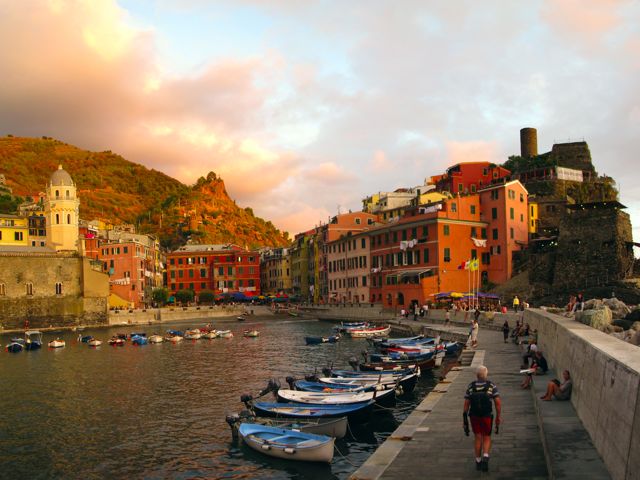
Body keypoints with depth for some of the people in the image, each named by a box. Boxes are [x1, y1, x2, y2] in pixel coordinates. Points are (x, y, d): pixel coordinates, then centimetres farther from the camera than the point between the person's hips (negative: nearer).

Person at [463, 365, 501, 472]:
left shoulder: (470, 386, -8)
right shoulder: (491, 386, -12)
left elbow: (466, 404, -6)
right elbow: (498, 403, -13)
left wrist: (464, 419, 2)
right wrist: (498, 416, -1)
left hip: (474, 416, 1)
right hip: (487, 416, -1)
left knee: (477, 438, 16)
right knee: (487, 438, 14)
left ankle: (478, 462, 22)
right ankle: (485, 458, -8)